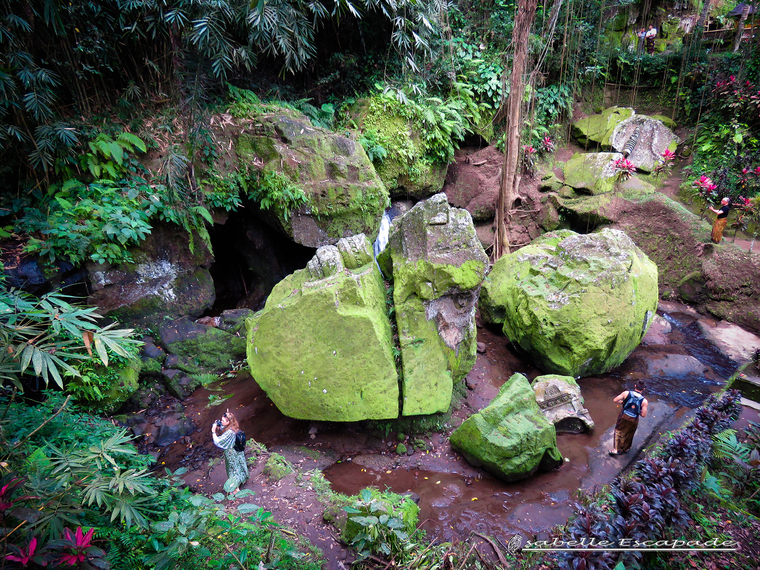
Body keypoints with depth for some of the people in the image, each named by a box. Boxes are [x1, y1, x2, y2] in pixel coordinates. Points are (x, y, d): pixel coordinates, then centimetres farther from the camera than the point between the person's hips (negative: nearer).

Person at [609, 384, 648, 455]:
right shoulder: (644, 401, -15)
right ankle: (625, 449, 45)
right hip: (633, 420, 0)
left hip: (623, 417, 0)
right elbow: (643, 415, -15)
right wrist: (638, 410, 6)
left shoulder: (626, 393, -15)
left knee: (619, 431, 22)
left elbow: (615, 400, -12)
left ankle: (616, 449, 26)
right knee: (628, 434, 24)